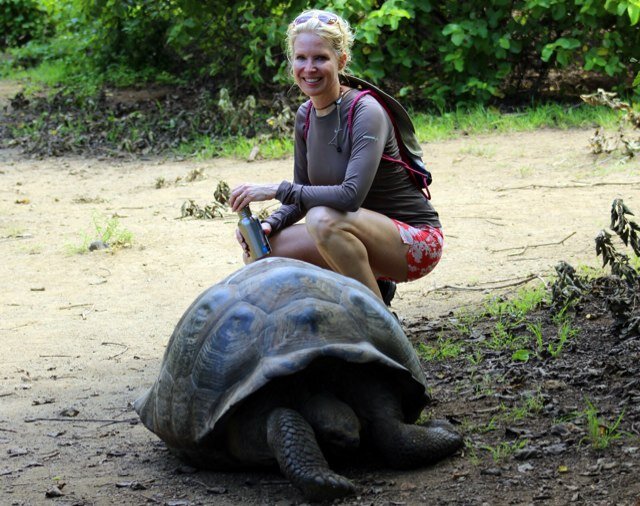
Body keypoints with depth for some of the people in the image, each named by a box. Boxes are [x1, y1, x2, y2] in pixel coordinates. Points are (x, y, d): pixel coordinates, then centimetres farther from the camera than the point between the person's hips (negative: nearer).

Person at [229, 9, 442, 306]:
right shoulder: (306, 116, 4)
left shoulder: (366, 113, -20)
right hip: (365, 234, 8)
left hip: (416, 241, -8)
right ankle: (371, 286, 9)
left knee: (323, 220, -35)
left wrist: (277, 189, -30)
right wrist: (268, 225, -12)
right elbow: (301, 198, 8)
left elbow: (351, 195, -33)